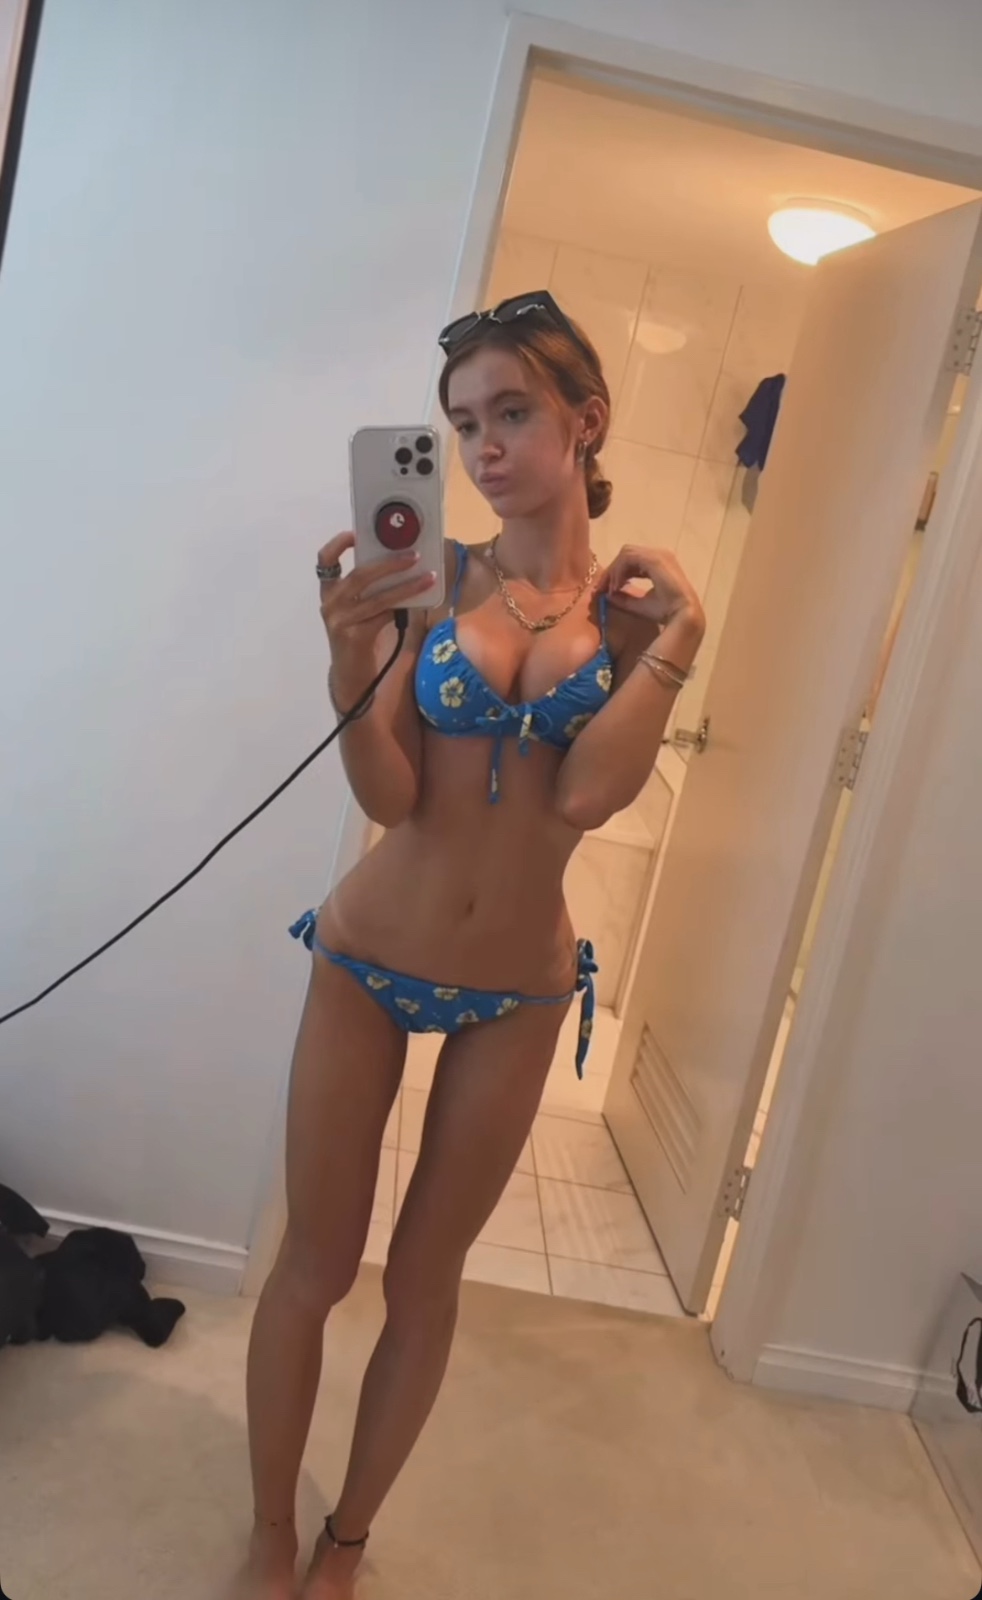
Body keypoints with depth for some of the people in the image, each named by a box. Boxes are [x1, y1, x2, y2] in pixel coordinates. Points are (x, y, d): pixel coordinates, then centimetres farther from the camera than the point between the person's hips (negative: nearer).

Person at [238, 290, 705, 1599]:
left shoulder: (641, 599, -5)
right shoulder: (432, 574, -8)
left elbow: (587, 796, -18)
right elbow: (389, 796, -14)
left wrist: (677, 636, -17)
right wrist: (352, 662, -30)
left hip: (518, 996, 1)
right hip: (368, 962, 0)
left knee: (425, 1282, 15)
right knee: (313, 1270, 10)